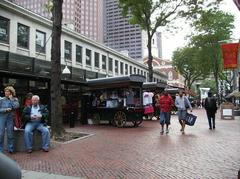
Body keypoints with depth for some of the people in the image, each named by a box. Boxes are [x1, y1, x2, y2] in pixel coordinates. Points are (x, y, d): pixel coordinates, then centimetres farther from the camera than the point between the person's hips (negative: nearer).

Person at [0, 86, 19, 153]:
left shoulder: (15, 99, 6)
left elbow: (16, 106, -12)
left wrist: (11, 99, -6)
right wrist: (5, 110, -14)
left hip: (10, 118, 0)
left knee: (10, 134, 1)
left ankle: (10, 149, 12)